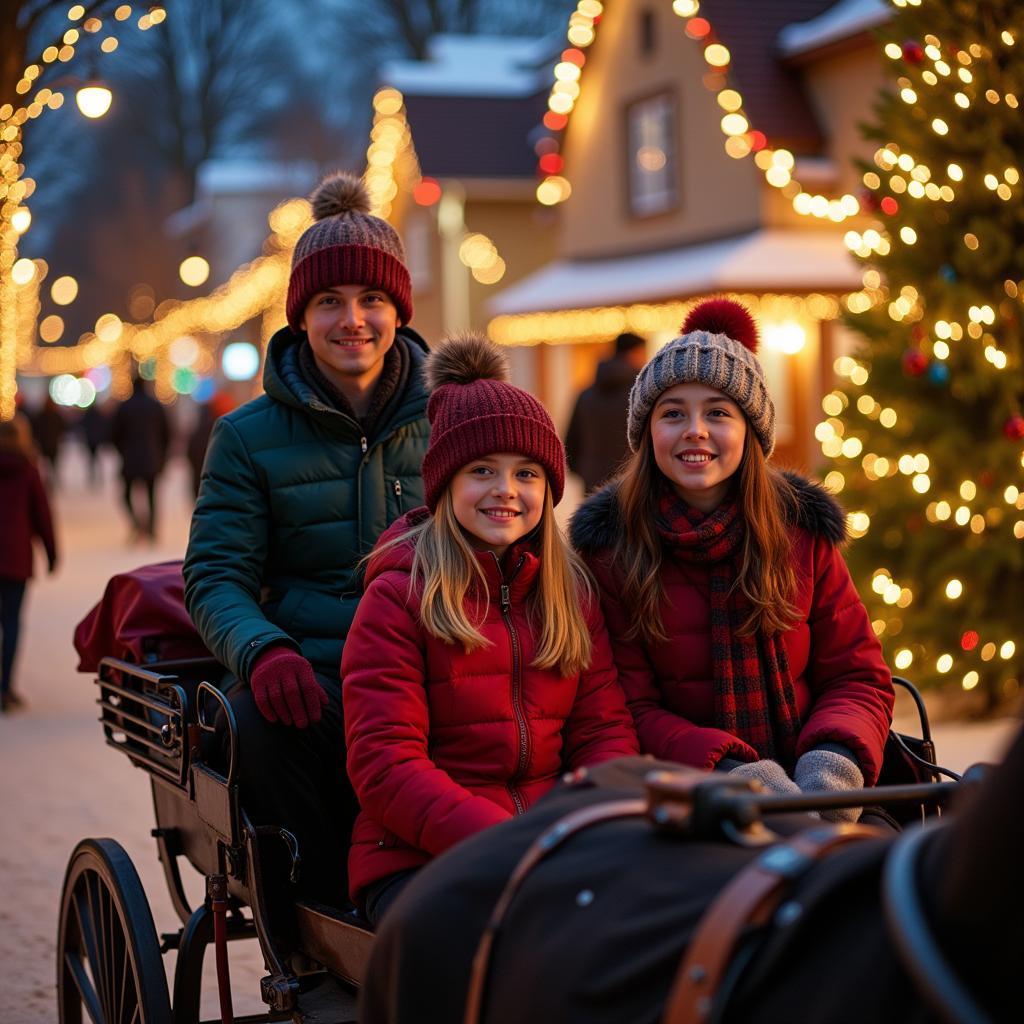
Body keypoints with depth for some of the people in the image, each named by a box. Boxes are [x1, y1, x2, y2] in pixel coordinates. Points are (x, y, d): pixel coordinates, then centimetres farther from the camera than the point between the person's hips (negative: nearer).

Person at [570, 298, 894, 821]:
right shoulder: (611, 547, 1)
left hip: (809, 779, 3)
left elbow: (859, 677, 8)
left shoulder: (802, 528, 8)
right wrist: (735, 773, -20)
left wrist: (833, 761, -14)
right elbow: (633, 707, -3)